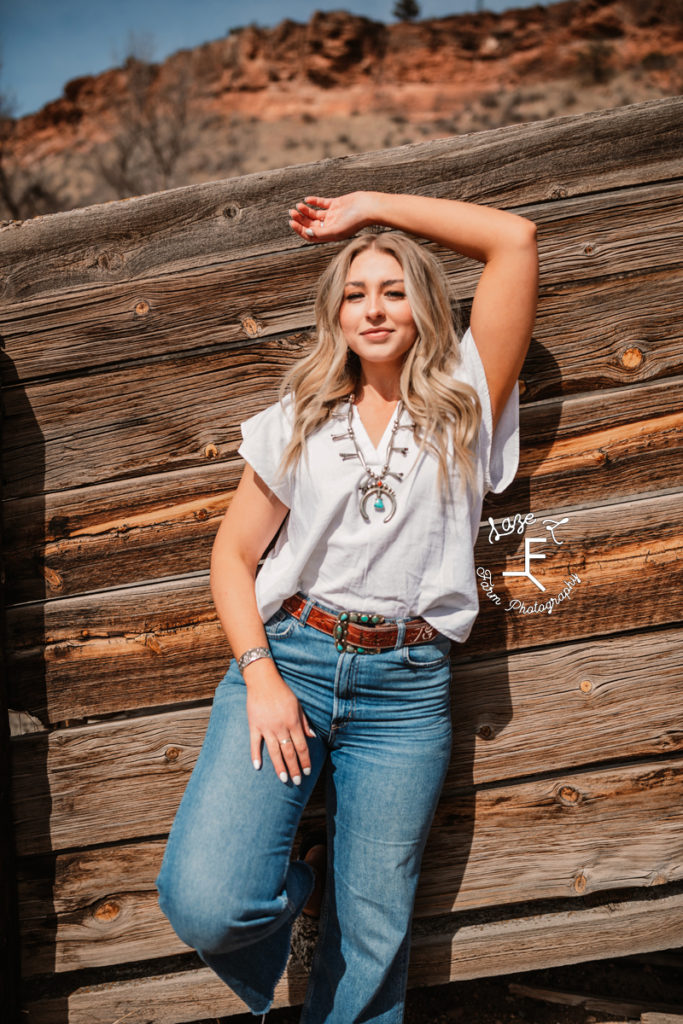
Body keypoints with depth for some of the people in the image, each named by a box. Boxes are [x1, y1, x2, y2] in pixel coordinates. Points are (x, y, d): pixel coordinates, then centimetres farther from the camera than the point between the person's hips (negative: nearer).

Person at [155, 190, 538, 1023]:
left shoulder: (464, 405, 9)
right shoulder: (297, 423, 12)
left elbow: (515, 239, 5)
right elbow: (233, 552, 10)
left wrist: (374, 206, 10)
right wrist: (259, 675, -5)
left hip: (406, 687, 0)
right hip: (289, 656, 1)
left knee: (372, 936, 5)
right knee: (204, 905, -16)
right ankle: (287, 879, 16)